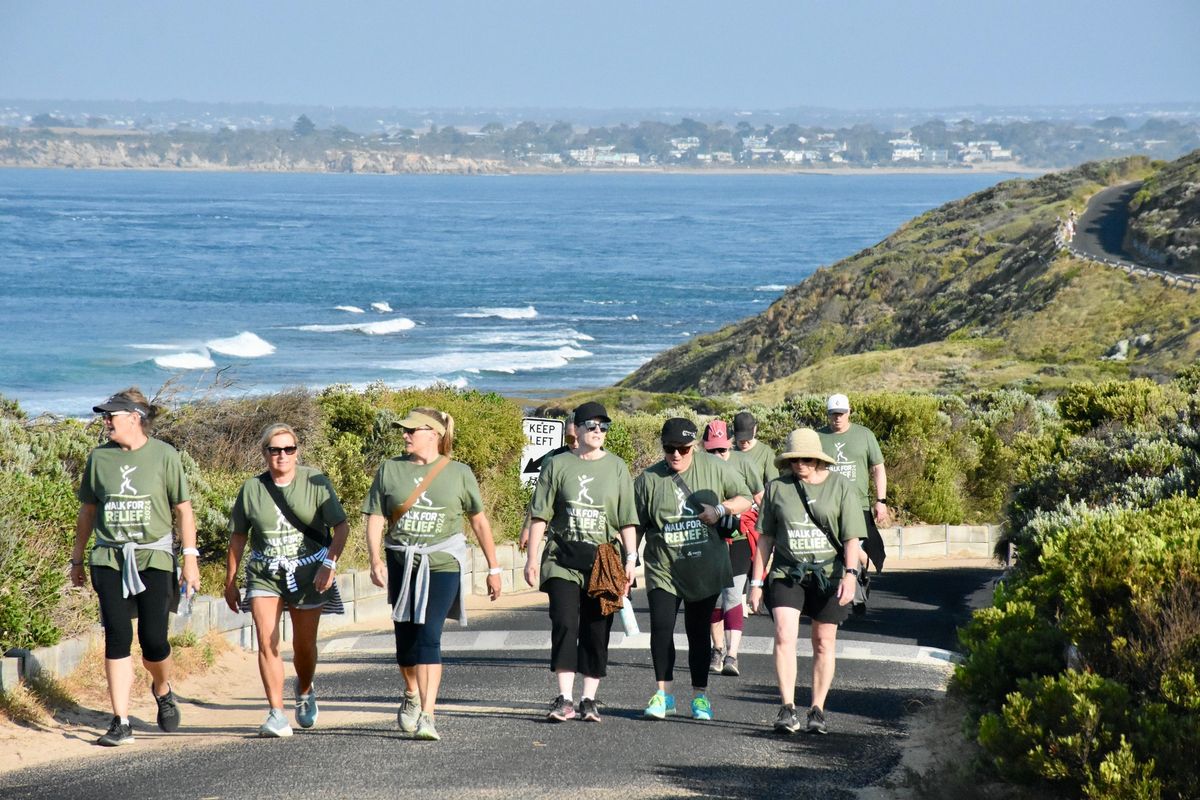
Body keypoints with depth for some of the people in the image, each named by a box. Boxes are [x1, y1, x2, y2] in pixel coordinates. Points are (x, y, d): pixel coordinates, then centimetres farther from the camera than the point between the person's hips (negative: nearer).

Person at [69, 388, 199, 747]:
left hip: (153, 557, -2)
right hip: (109, 559, 2)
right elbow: (87, 511, 16)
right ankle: (121, 722, -3)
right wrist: (77, 558, 17)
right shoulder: (99, 458, 6)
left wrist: (190, 558, -2)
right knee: (117, 638, -6)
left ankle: (162, 690, 27)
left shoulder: (164, 455, -1)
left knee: (153, 639, -6)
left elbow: (183, 510, 2)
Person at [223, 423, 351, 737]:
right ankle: (277, 714, -15)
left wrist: (329, 563, -20)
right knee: (267, 642, -15)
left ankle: (305, 692, 42)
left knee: (304, 645, 11)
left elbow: (341, 526, -7)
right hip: (265, 575, 1)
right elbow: (238, 537, 10)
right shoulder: (252, 488, 1)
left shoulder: (315, 482, -5)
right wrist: (230, 582, 12)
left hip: (308, 573, -1)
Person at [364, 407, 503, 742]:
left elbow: (479, 521, 10)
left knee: (428, 636, -15)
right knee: (405, 639, 11)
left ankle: (426, 716, -17)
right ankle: (411, 695, 39)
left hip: (442, 565, -3)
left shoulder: (458, 473, 2)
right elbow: (375, 519, 2)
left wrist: (493, 569, 11)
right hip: (401, 564, 3)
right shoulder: (390, 470, 5)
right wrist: (375, 559, -13)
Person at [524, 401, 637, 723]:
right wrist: (532, 557, 0)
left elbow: (627, 519, 7)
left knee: (597, 632, 2)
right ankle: (564, 699, -10)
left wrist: (631, 558, -2)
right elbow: (540, 515, 5)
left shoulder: (616, 467, 7)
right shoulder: (558, 465, 4)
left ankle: (588, 700, 9)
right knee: (564, 624, -12)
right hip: (563, 560, -1)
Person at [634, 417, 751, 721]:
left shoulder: (714, 468, -1)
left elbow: (745, 499, 6)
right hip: (663, 568, 0)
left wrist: (720, 509, -12)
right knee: (661, 627, -10)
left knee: (698, 631, 7)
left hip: (704, 568, 0)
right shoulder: (649, 479, 1)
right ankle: (664, 693, 1)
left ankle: (701, 695, 17)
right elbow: (636, 525, 6)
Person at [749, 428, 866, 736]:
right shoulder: (777, 488, 5)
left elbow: (851, 537, -4)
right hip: (786, 574, 0)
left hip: (828, 575, 0)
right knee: (784, 636, -17)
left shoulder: (840, 487, 0)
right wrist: (756, 583, 7)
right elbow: (765, 538, 10)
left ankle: (817, 710, 16)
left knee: (824, 644, 7)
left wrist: (851, 573, -18)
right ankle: (787, 709, -19)